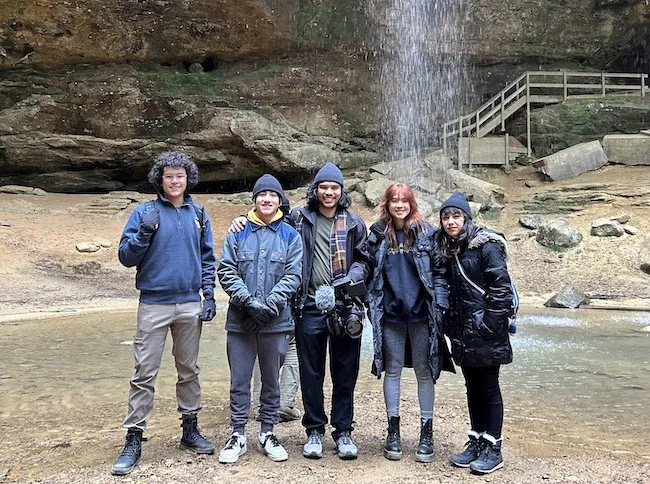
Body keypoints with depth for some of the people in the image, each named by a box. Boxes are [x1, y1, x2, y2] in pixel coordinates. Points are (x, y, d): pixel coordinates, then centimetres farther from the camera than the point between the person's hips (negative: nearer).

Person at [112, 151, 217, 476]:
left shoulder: (199, 215, 8)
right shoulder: (145, 212, -2)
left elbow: (207, 259, 12)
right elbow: (126, 257, -4)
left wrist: (209, 296, 4)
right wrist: (144, 232, -19)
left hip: (190, 305, 3)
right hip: (153, 305, -3)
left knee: (189, 370, 13)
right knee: (145, 373, -1)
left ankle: (190, 429, 25)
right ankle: (133, 439, 8)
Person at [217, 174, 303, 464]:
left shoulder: (290, 236, 4)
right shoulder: (238, 233, 4)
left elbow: (293, 275, -3)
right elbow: (226, 271, -2)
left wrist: (270, 302, -16)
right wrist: (248, 300, -15)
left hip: (276, 320, 0)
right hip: (240, 319, 0)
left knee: (272, 379, 10)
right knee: (239, 380, 6)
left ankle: (267, 433, 24)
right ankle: (238, 435, 18)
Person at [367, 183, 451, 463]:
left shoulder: (427, 233, 0)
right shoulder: (377, 235, 4)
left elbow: (439, 271, 0)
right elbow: (370, 273, 8)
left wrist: (439, 305, -7)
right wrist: (371, 306, 2)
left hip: (421, 314, -1)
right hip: (390, 315, 1)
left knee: (424, 372, 7)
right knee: (392, 370, 9)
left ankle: (426, 432, 18)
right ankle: (393, 431, 20)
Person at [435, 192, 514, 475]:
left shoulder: (485, 245, -11)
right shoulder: (447, 250, 11)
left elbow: (501, 288, -16)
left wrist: (490, 325, -18)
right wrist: (451, 325, 10)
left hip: (485, 332, -7)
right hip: (463, 333, 7)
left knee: (488, 387, 2)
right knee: (472, 387, 14)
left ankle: (493, 449, 12)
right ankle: (476, 441, 25)